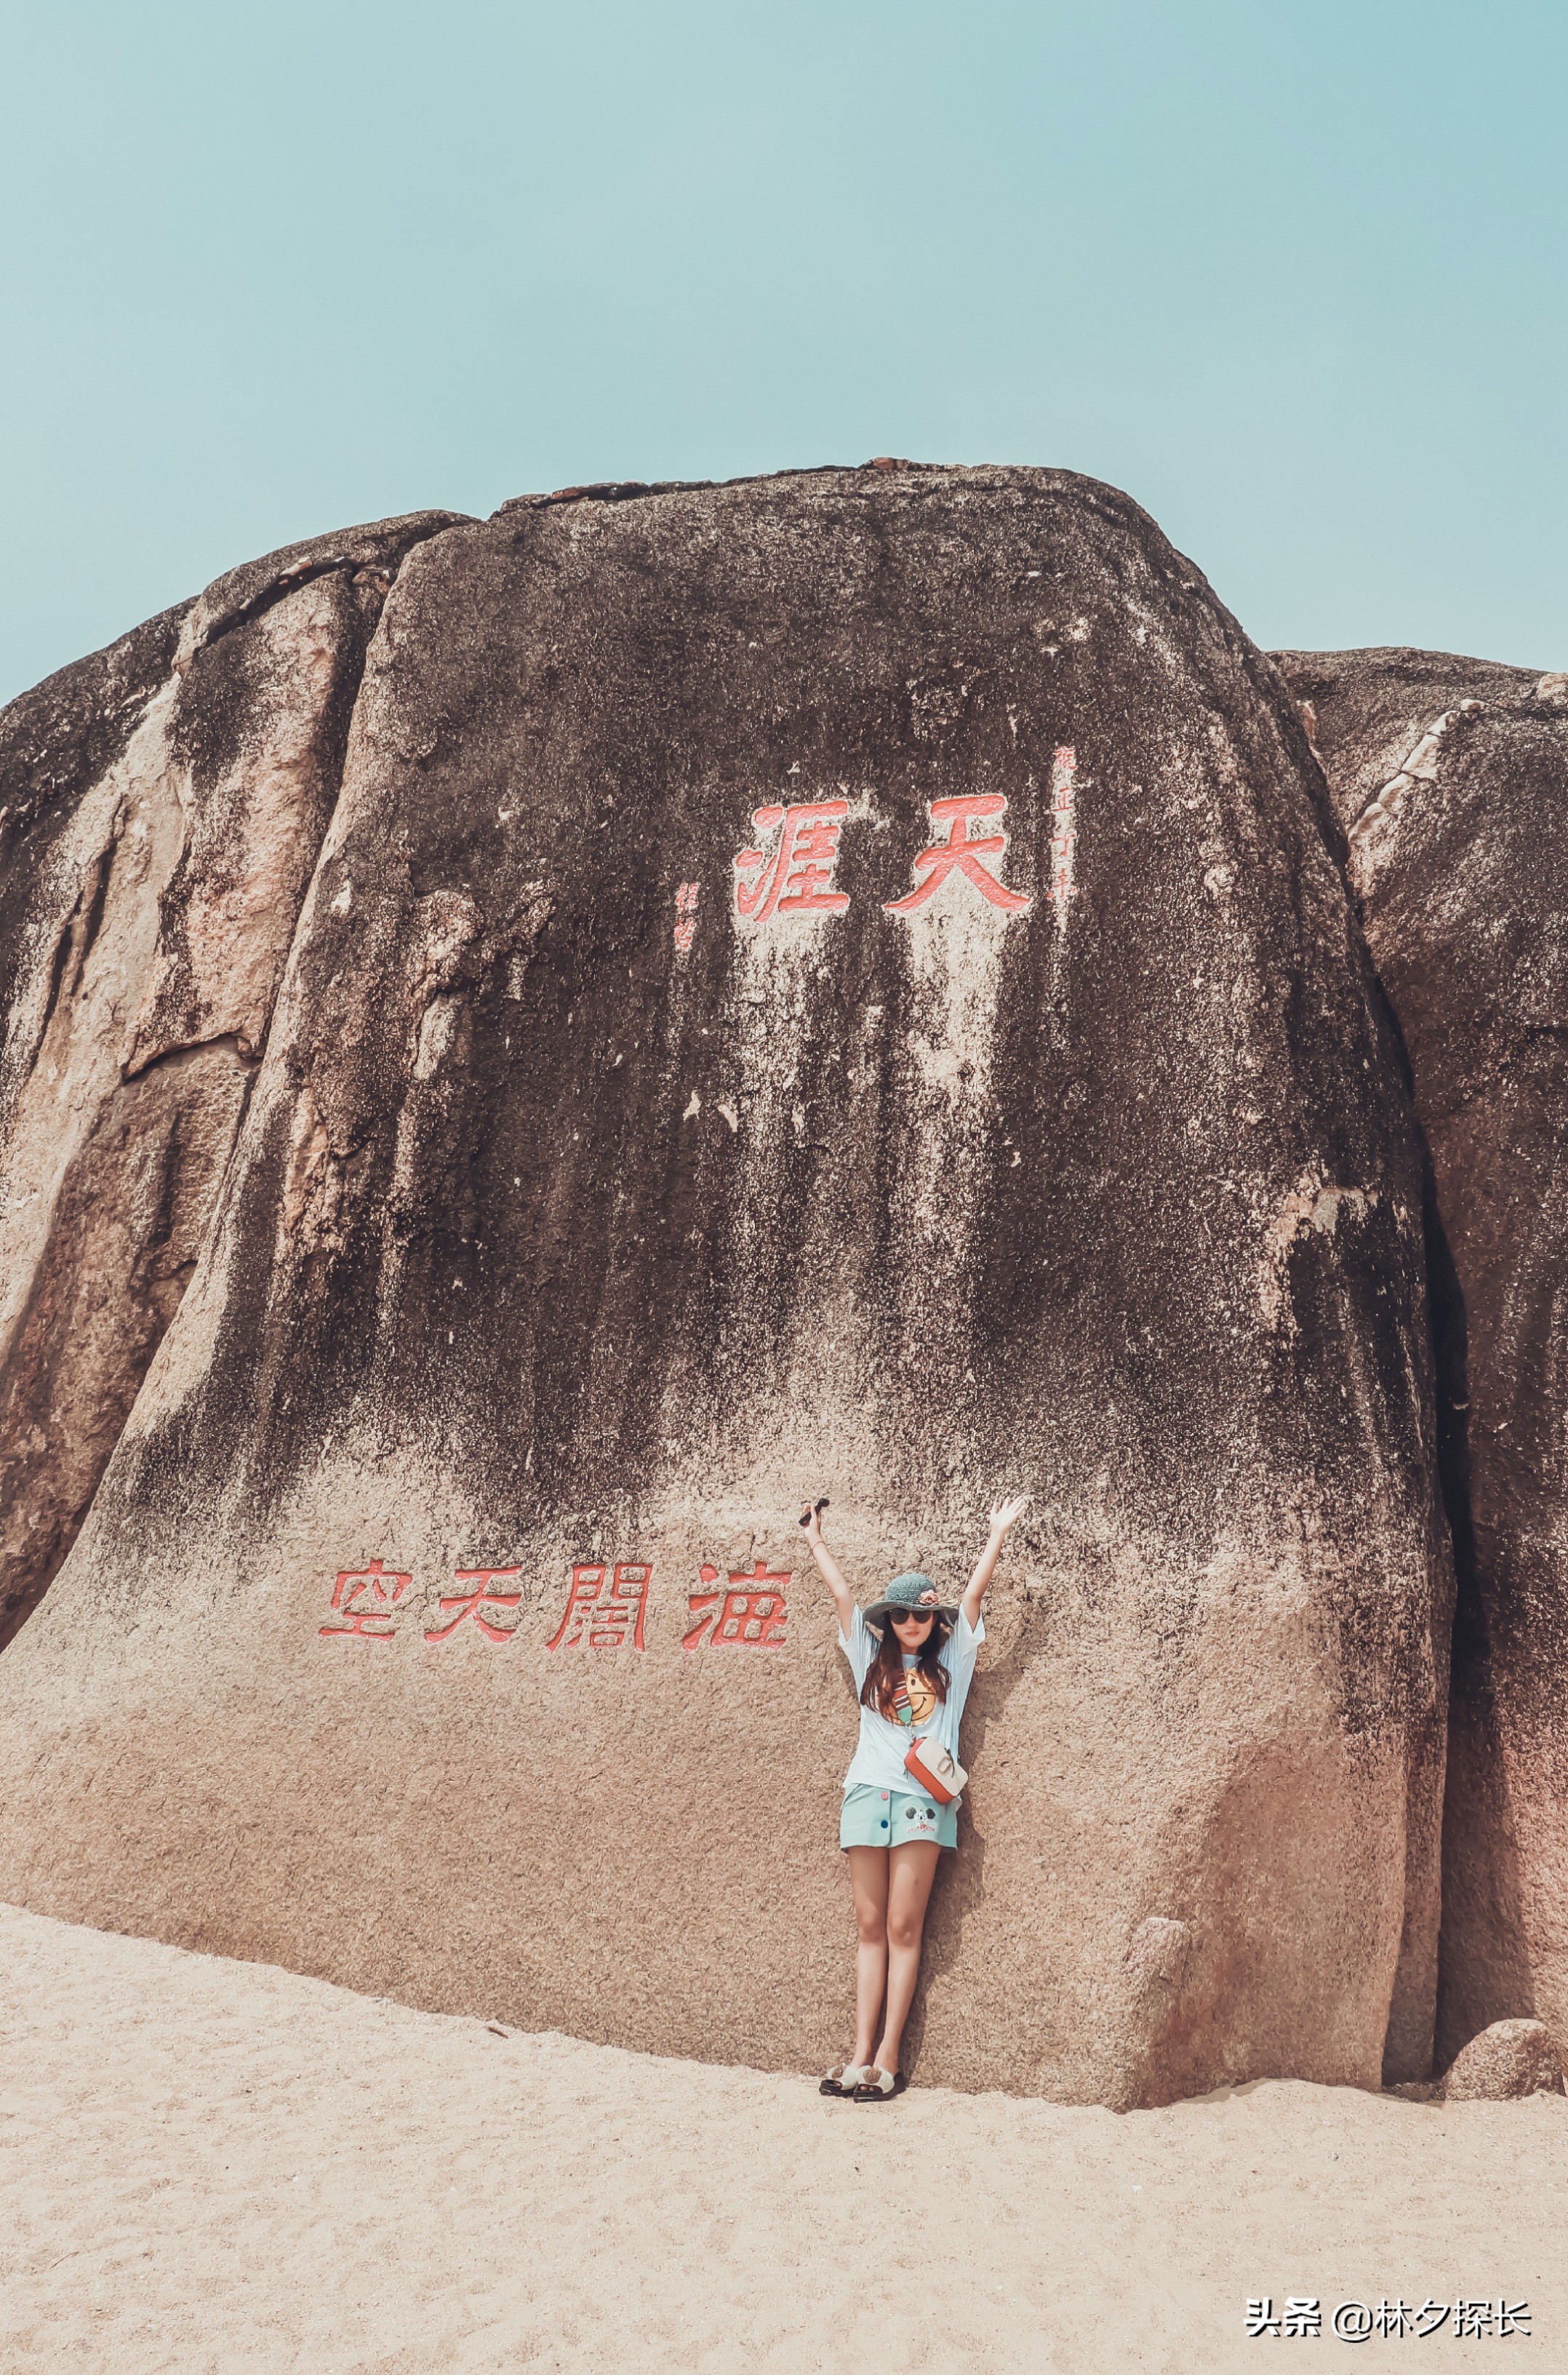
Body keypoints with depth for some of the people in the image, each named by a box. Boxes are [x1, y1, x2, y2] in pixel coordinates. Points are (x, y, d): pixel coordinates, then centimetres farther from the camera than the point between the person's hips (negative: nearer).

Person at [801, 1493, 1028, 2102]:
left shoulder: (950, 1659, 10)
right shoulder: (871, 1658, 13)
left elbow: (974, 1591, 7)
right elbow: (840, 1590, 17)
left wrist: (999, 1531, 10)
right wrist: (816, 1539, 24)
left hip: (923, 1799, -2)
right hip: (868, 1793, 2)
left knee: (903, 1928, -4)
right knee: (870, 1927, 3)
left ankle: (888, 2059, -3)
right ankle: (861, 2055, 3)